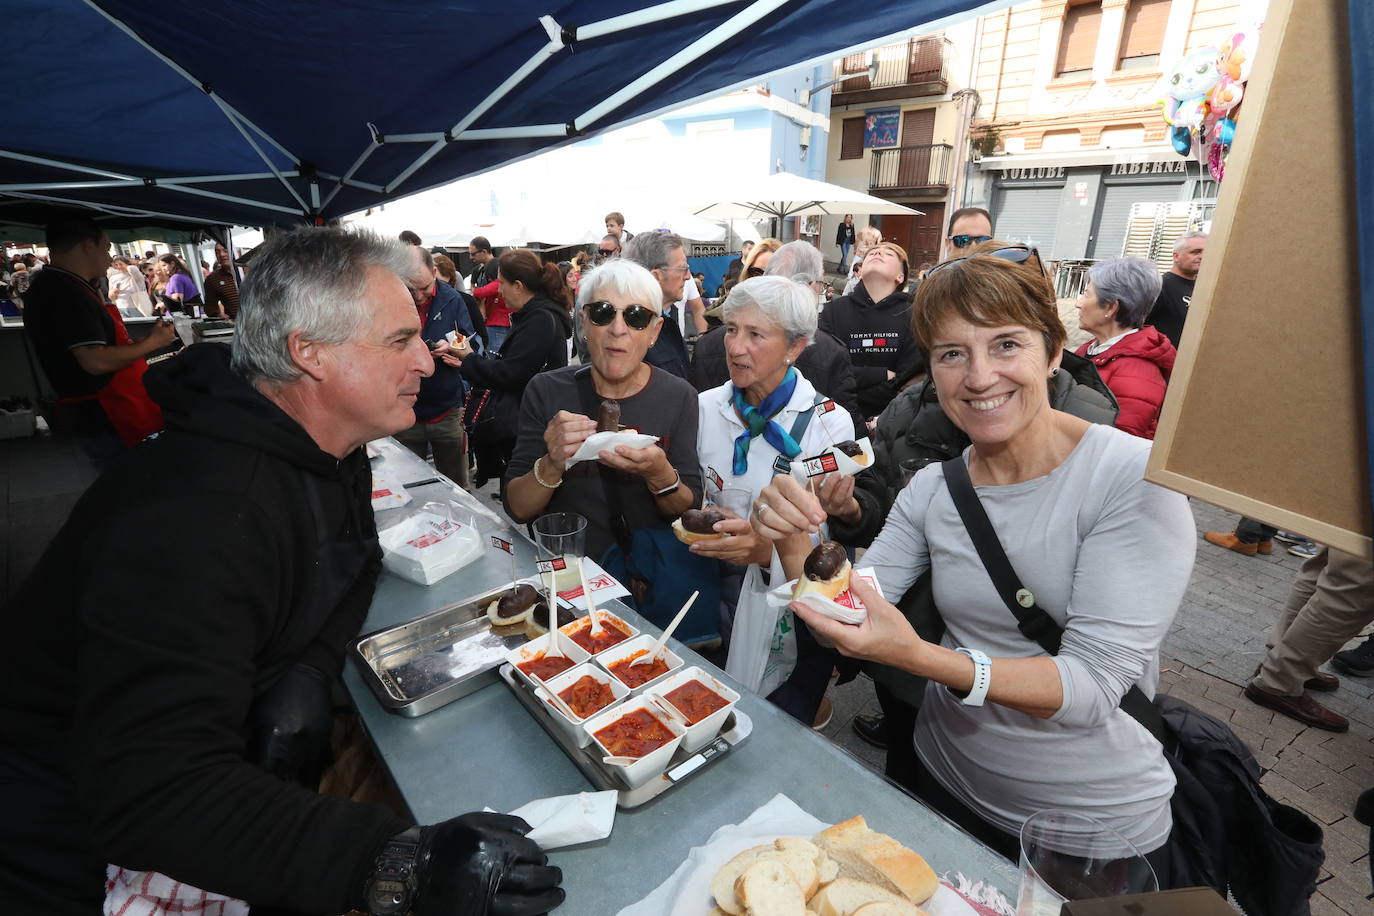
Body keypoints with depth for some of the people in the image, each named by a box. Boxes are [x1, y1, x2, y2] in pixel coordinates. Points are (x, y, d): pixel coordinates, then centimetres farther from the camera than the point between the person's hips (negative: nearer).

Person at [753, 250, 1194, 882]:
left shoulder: (1136, 476, -21)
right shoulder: (932, 489, -8)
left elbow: (1096, 684, -25)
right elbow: (847, 629, -10)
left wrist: (918, 657, -38)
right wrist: (797, 548, -28)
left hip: (1097, 824, -3)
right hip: (944, 782, 4)